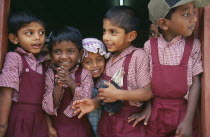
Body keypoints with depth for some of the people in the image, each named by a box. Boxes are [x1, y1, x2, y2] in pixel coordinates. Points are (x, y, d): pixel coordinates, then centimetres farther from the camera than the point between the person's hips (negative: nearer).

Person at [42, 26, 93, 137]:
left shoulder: (85, 74, -10)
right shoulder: (49, 74, -8)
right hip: (57, 127, 0)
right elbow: (49, 109, -13)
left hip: (79, 128, 0)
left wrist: (72, 83, -27)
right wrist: (58, 86, -26)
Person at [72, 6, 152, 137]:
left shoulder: (138, 56, -13)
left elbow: (147, 93, -16)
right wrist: (95, 103, -5)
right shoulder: (110, 60, 7)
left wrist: (117, 94, -20)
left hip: (128, 124, -6)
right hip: (107, 121, 6)